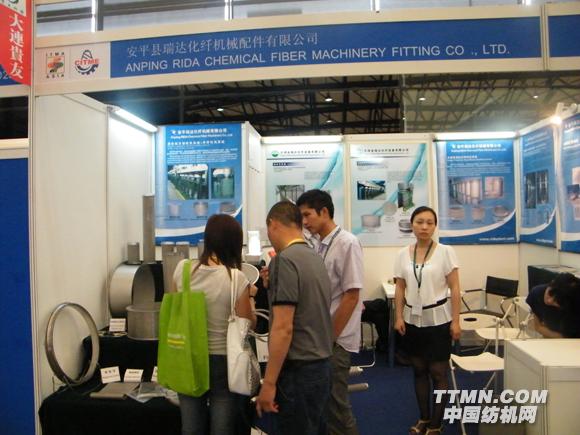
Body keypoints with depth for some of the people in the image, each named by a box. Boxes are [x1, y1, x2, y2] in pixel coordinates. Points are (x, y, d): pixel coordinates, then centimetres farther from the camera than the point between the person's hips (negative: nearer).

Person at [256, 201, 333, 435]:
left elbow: (283, 328, -21)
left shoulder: (284, 260, -17)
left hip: (298, 370, -8)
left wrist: (269, 382, -17)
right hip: (320, 365, 8)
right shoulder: (315, 258, 9)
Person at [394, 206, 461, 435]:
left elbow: (455, 289, -6)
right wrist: (398, 317, -2)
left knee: (438, 372, 2)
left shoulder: (445, 252, -6)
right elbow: (400, 289, 5)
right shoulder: (403, 254, 2)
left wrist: (455, 321, -10)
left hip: (438, 319, -3)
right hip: (413, 320, 3)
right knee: (419, 370, 13)